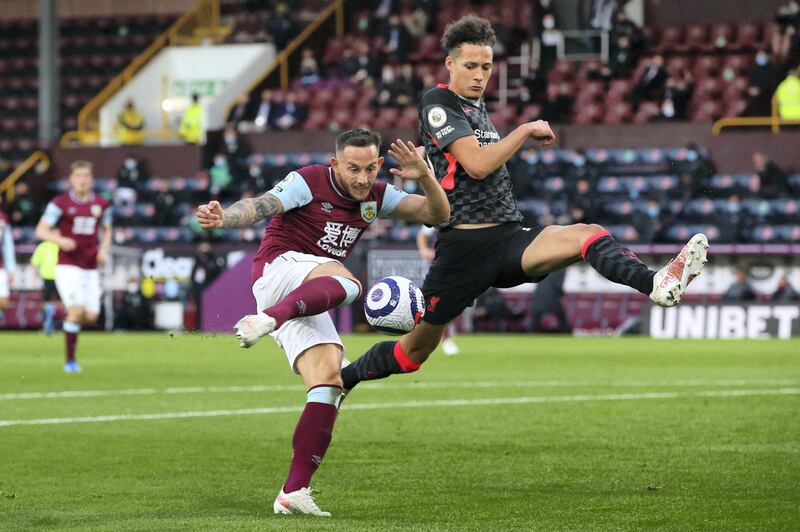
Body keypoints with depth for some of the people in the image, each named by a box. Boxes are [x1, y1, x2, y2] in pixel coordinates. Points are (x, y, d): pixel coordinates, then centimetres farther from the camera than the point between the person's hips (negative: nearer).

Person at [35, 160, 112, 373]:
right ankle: (70, 360, -5)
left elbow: (106, 230, 22)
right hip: (68, 266, -5)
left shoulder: (101, 205, 7)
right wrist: (60, 240, -23)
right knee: (77, 310, -17)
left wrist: (104, 250, 3)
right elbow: (41, 230, -4)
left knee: (91, 316, -2)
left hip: (91, 267, 5)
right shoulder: (60, 203, -4)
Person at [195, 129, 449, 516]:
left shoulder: (376, 197, 9)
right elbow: (260, 206, -25)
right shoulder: (309, 182, -10)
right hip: (279, 269, -7)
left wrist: (425, 177, -18)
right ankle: (266, 319, -58)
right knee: (345, 282, -36)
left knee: (328, 381, -10)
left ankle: (293, 492, -13)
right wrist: (223, 217, -47)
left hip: (307, 302, 7)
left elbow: (437, 213, 2)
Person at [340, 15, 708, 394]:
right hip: (465, 246, -6)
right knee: (413, 352, 2)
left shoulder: (477, 106, 20)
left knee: (587, 234, -23)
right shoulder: (438, 104, -5)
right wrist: (526, 131, -11)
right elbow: (476, 164, -18)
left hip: (509, 237, 6)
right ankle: (341, 380, 26)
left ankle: (656, 284, -49)